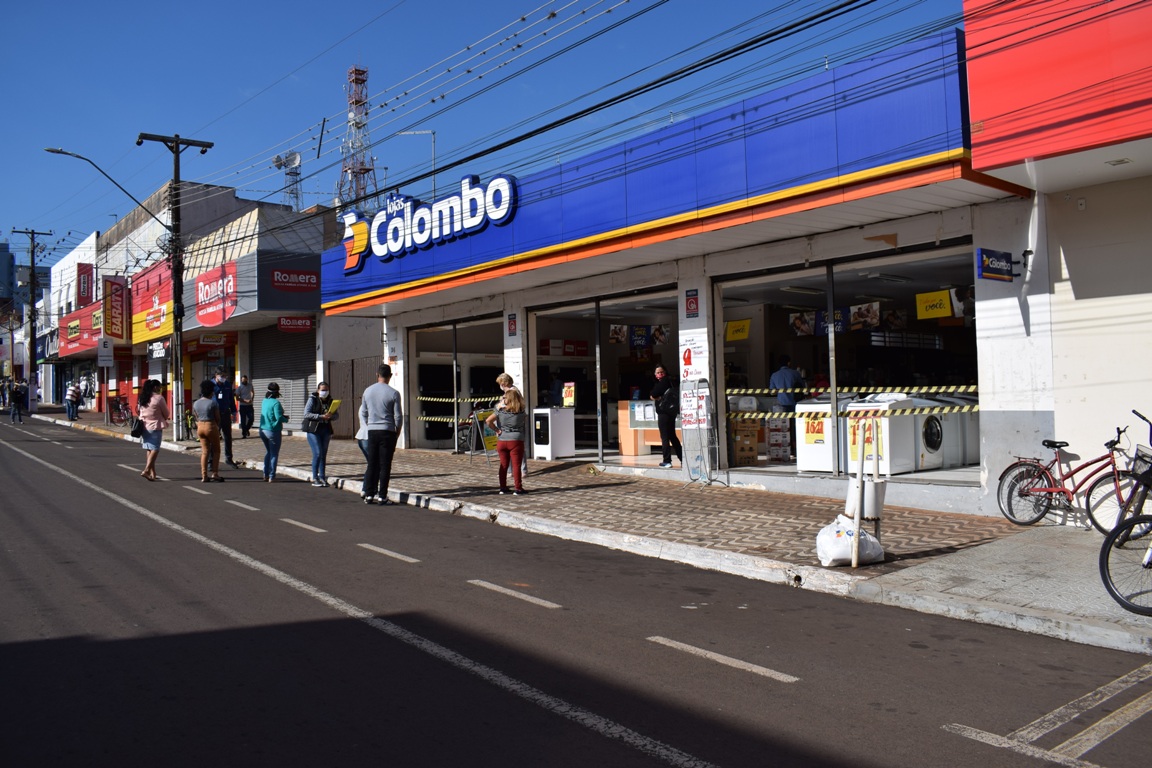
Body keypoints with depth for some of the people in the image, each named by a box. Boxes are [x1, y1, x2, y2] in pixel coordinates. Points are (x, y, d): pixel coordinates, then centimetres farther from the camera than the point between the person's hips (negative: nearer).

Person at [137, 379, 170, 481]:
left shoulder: (143, 398, 10)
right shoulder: (159, 398, -10)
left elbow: (141, 412, 16)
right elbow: (166, 414, -4)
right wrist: (163, 419, 18)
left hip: (145, 426, 7)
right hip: (155, 427, -7)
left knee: (149, 450, 12)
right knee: (155, 449, -6)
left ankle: (152, 472, 15)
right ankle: (146, 470, -18)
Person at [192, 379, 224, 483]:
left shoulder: (196, 403, 5)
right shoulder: (213, 403, -12)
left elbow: (196, 418, 8)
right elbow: (217, 418, -7)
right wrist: (218, 428, 10)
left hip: (200, 427, 5)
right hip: (211, 426, -5)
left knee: (204, 451, 10)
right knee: (216, 450, 8)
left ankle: (204, 476, 6)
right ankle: (215, 474, 3)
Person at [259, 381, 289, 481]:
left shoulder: (264, 401, 6)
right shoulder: (276, 403, -18)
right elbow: (279, 417, -23)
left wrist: (283, 417, 12)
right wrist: (286, 420, -1)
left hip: (263, 430, 7)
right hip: (273, 431, -7)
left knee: (268, 452, 21)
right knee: (274, 454, 4)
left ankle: (266, 475, 21)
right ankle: (271, 477, 5)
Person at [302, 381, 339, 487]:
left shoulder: (330, 401, 8)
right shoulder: (313, 399, -6)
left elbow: (337, 415, 9)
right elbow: (306, 414, -15)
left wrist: (330, 416, -14)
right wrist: (321, 416, -22)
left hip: (326, 430, 5)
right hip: (313, 430, -5)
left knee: (324, 454, 6)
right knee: (317, 453, -10)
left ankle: (322, 478, 13)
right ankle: (315, 479, -3)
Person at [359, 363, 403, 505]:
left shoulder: (368, 391, 4)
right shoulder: (393, 393, -9)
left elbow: (363, 413, 12)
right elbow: (398, 416, -5)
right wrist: (397, 432, 9)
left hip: (372, 431, 4)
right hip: (387, 431, -4)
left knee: (372, 464, 11)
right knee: (385, 465, 1)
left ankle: (369, 494, 13)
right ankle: (382, 496, 2)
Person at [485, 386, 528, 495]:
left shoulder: (500, 411, -4)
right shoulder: (521, 413, -4)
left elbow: (488, 421, -13)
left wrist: (497, 430, -1)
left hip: (502, 441, 2)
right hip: (516, 441, -2)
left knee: (503, 465, 13)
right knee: (516, 465, 2)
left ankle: (503, 488, 18)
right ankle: (517, 489, 2)